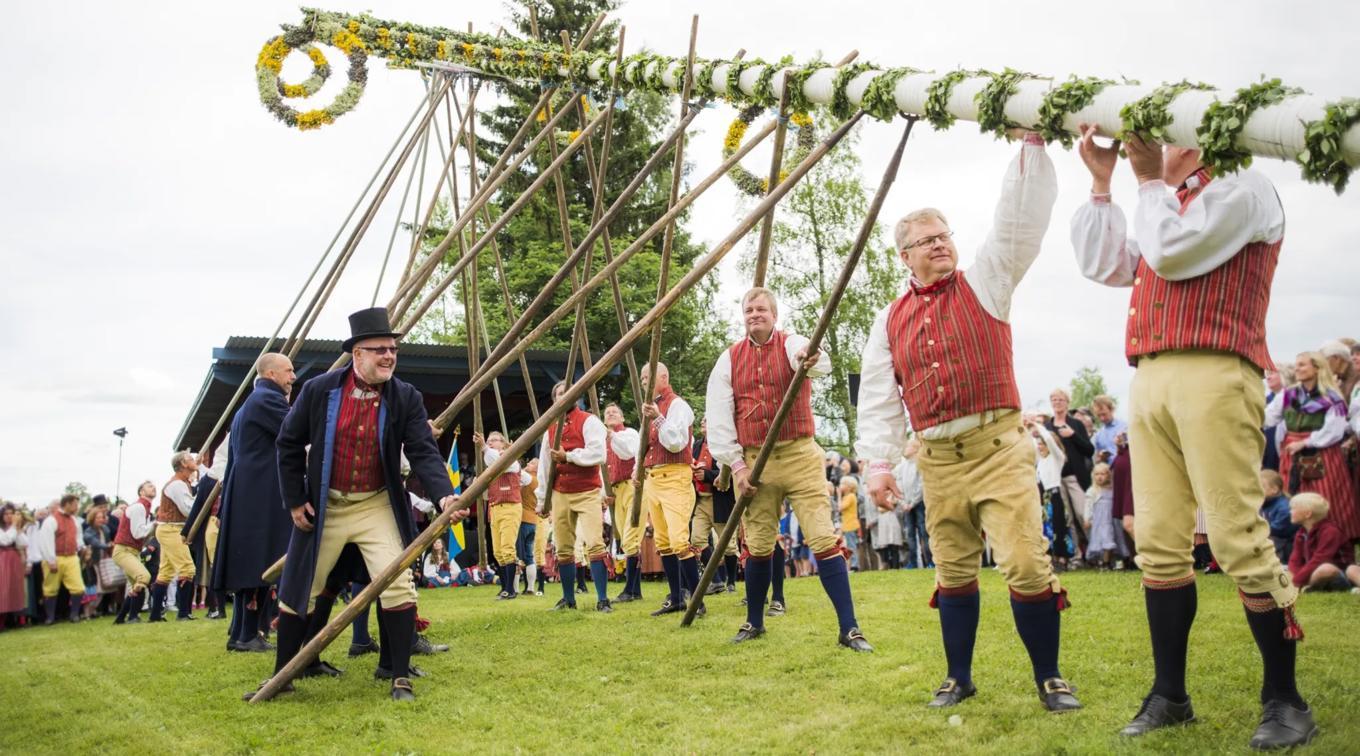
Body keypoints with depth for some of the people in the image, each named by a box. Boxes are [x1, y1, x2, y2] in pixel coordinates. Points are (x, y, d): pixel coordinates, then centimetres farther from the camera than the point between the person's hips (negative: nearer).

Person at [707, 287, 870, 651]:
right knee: (758, 546, 9)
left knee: (824, 539, -9)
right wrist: (736, 464, -4)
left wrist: (811, 361, -52)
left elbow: (819, 361, -27)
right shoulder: (729, 359, 8)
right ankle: (754, 622, 27)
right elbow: (718, 417, 4)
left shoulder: (792, 344, -1)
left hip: (799, 456, -2)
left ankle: (849, 628, -7)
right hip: (753, 461, 3)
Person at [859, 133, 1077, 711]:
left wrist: (1031, 143, -15)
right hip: (937, 459, 3)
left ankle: (1049, 677, 5)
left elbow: (1021, 218, -6)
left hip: (998, 446, -3)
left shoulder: (984, 283, 6)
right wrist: (878, 463, 2)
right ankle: (959, 676, 25)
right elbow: (878, 398, 12)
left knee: (1026, 564, -10)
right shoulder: (891, 321, 13)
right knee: (953, 572, 11)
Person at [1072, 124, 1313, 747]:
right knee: (1159, 544, 4)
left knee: (1239, 540, -11)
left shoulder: (1243, 188, 3)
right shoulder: (1167, 207, 29)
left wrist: (1149, 182, 2)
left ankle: (1285, 700, -1)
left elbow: (1171, 252, -10)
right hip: (1151, 380, 8)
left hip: (1214, 375, -8)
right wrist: (1101, 182, 20)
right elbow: (1102, 265, 23)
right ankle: (1169, 694, 9)